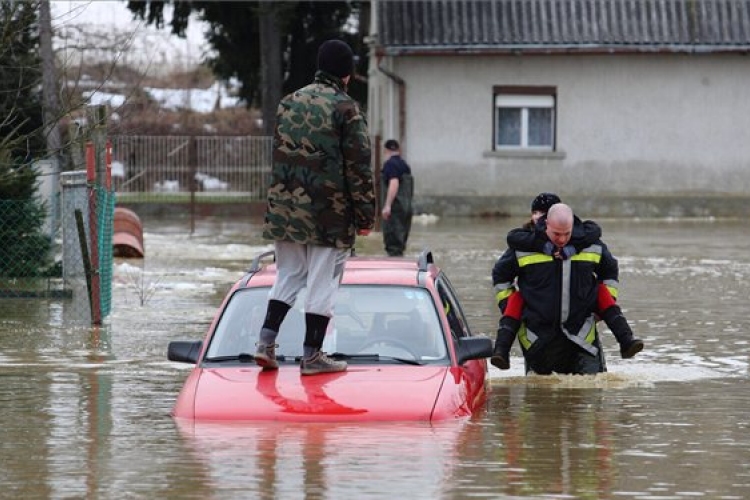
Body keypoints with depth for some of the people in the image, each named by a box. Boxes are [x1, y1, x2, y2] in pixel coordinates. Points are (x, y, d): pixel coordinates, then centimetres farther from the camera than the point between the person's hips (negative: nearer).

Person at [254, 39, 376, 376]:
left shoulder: (288, 103, 11)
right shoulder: (345, 109, -9)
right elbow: (358, 166, -10)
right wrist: (365, 216, -5)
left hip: (285, 206, 6)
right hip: (329, 214, -6)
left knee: (288, 275, 16)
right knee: (323, 282, 2)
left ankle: (266, 341, 4)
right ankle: (312, 355, 4)